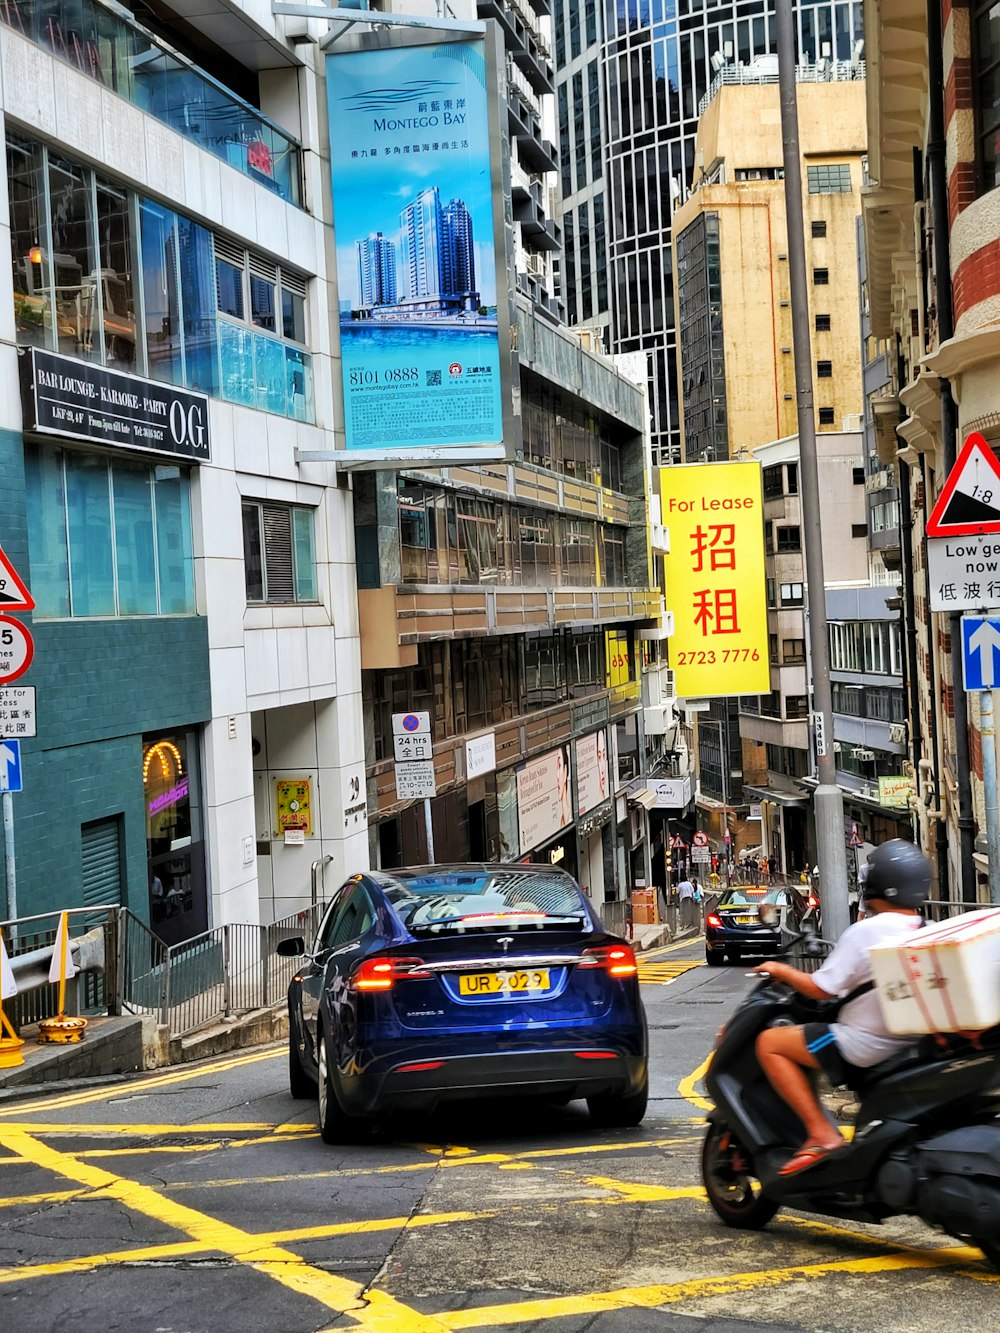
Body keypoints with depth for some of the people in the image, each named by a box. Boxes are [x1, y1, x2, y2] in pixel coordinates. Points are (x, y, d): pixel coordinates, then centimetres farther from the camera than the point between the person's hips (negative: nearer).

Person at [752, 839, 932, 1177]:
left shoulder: (864, 932, -16)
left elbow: (820, 989, -14)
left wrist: (780, 971, 3)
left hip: (866, 1046, -8)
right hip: (913, 1042, 8)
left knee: (769, 1043, -1)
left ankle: (821, 1134, -9)